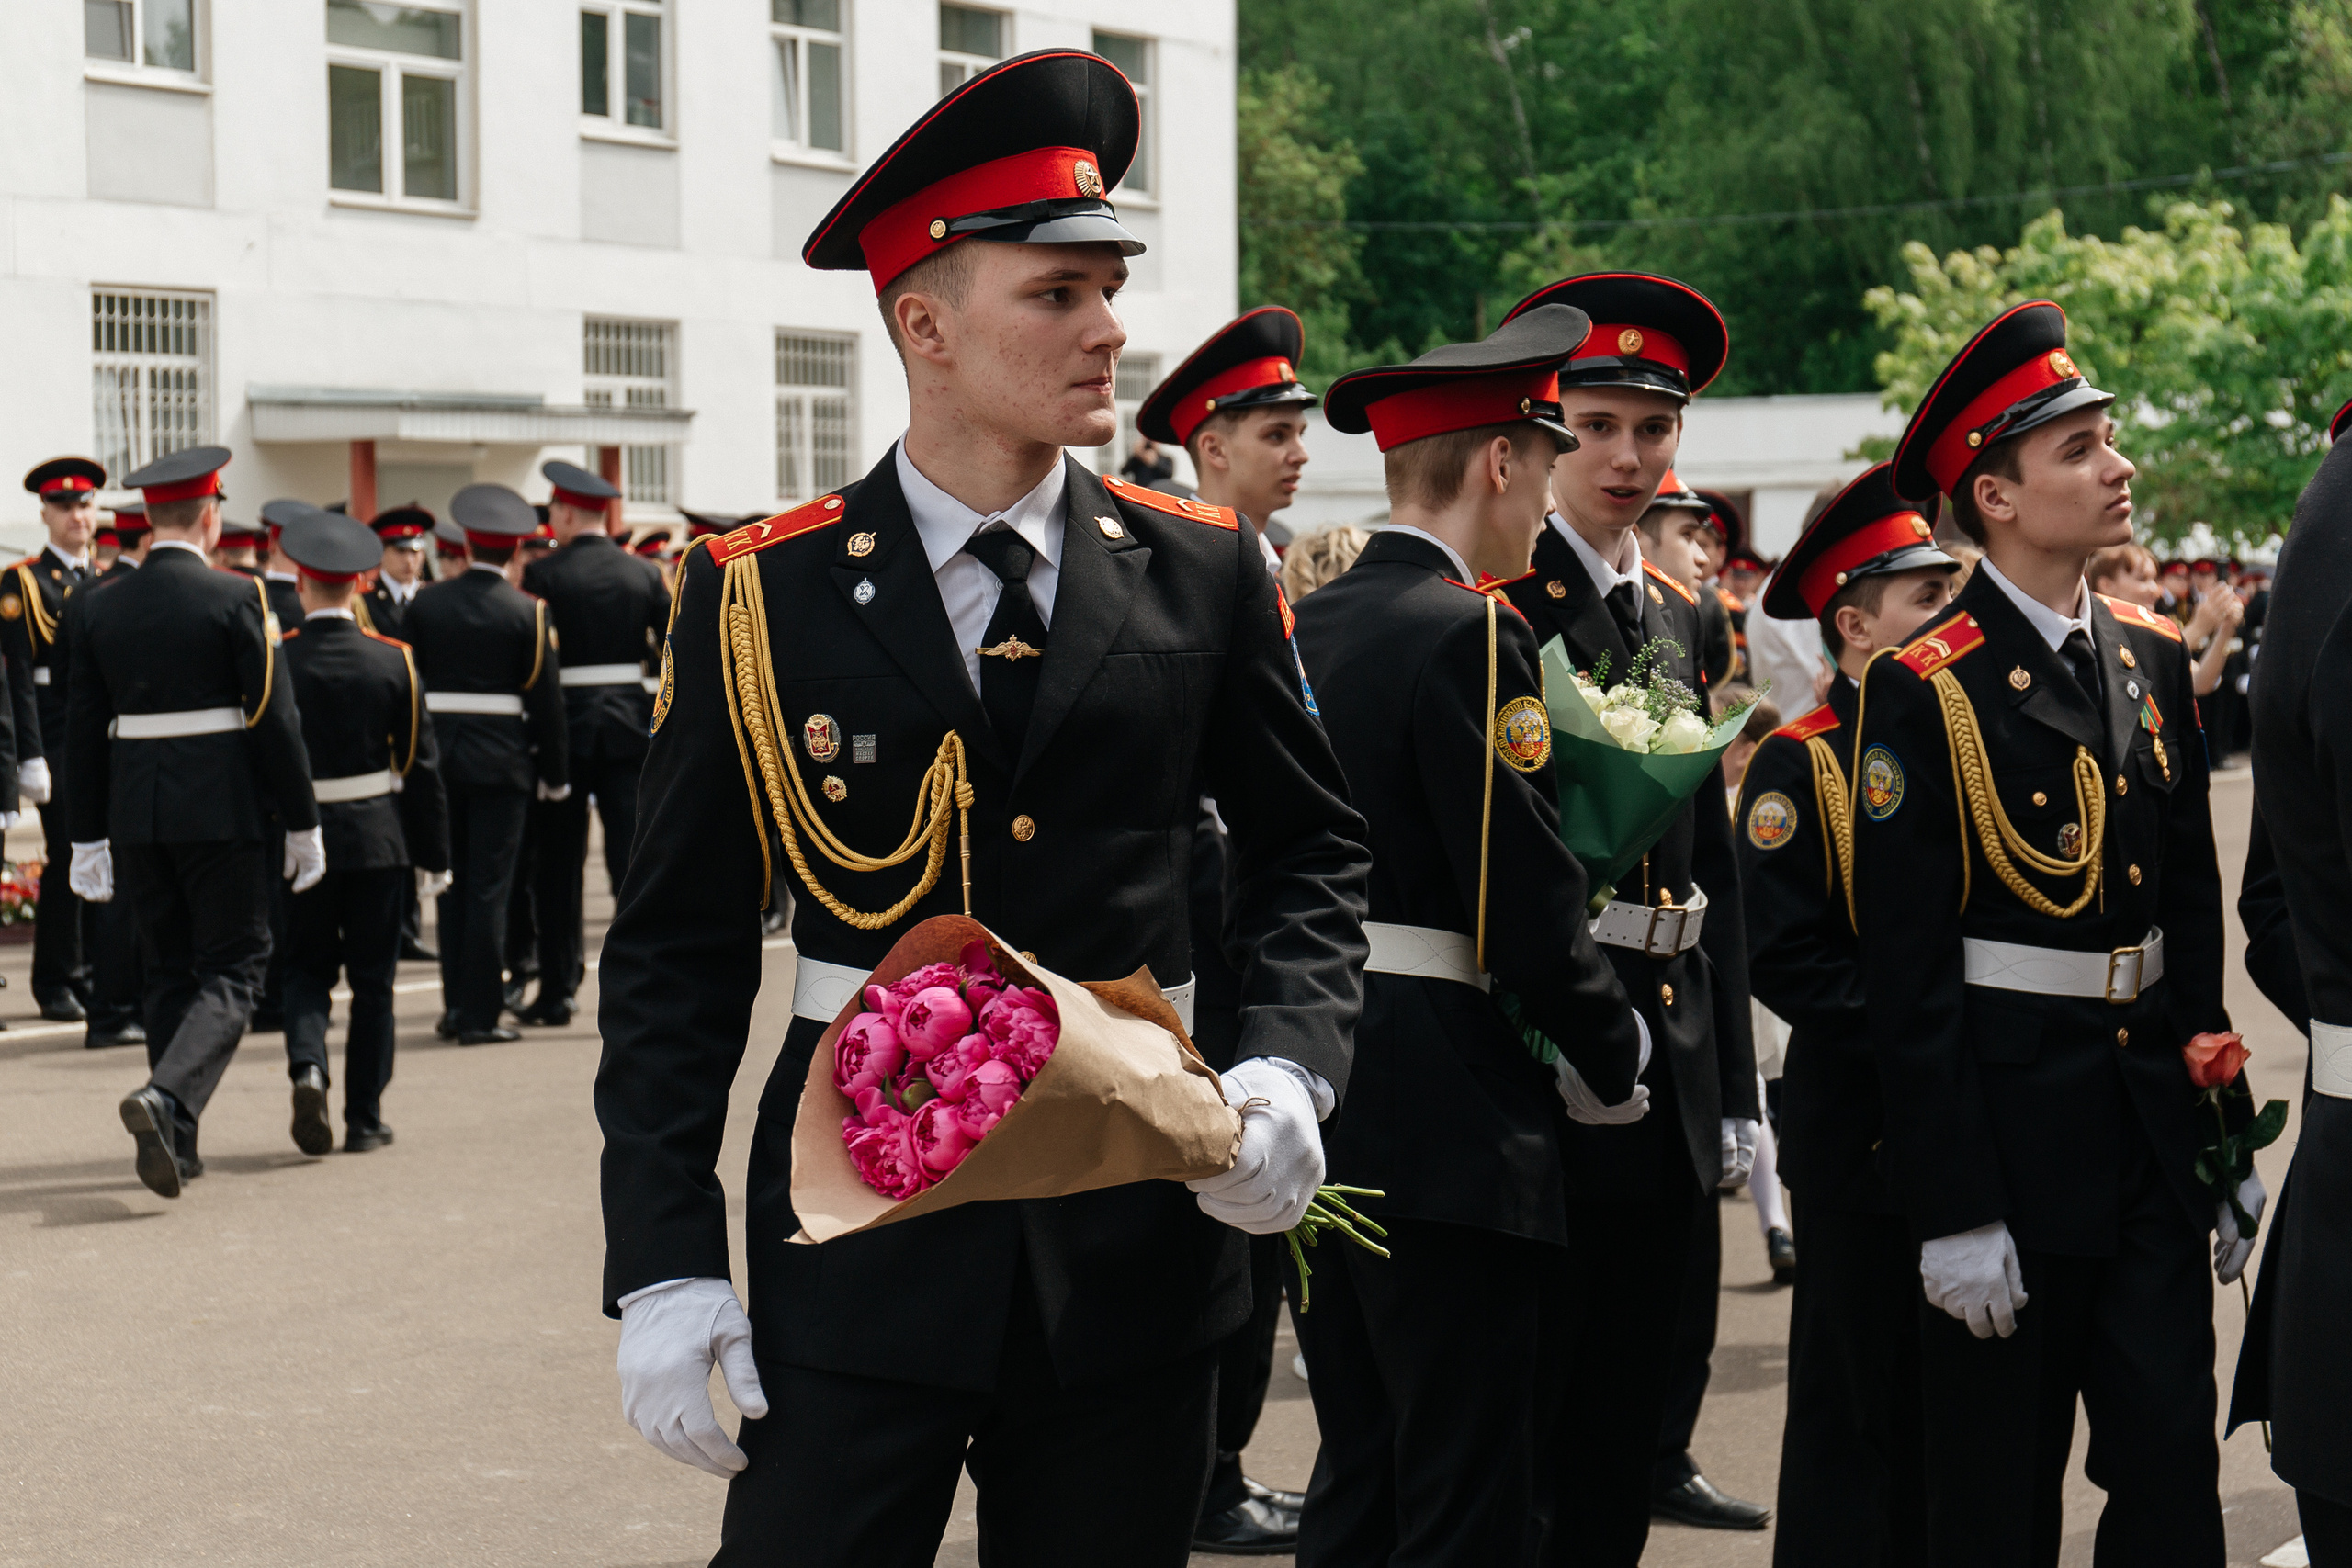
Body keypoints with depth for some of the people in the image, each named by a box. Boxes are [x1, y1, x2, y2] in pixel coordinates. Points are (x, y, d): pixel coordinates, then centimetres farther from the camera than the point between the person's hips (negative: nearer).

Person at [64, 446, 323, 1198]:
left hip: (135, 812, 5)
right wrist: (303, 824, -3)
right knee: (232, 970, 2)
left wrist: (88, 837, 12)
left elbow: (84, 730, 6)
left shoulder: (100, 608, 5)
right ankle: (165, 1096, -21)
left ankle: (177, 1140, 15)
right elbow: (275, 718, -10)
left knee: (170, 970, 16)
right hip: (220, 810, -5)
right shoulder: (236, 599, -9)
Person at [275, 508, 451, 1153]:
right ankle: (365, 1118, 10)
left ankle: (309, 1065, -14)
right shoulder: (393, 660, -4)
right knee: (372, 979, 8)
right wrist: (435, 853, 6)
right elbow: (420, 765, -1)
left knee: (305, 968, 13)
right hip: (378, 839, 0)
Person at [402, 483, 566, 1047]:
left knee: (451, 883, 14)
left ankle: (455, 1005, 18)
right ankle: (479, 1014, 0)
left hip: (438, 753, 3)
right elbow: (545, 697, -5)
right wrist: (555, 772, 4)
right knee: (488, 887, 0)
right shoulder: (526, 611, -7)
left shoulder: (424, 604, 1)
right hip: (502, 761, -3)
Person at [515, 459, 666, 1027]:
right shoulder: (644, 574, 4)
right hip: (630, 725, 2)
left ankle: (557, 991, 10)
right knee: (634, 853, 2)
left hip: (566, 725, -2)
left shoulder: (545, 575, -7)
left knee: (559, 863, 7)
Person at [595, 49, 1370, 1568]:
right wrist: (663, 1261, -7)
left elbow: (1312, 848, 11)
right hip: (859, 1255, -2)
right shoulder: (759, 600, -3)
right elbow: (678, 949, -1)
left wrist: (1289, 1068, -8)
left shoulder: (1205, 572, 2)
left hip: (1135, 1237, 2)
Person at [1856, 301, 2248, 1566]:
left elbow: (2194, 905, 15)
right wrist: (1954, 1210, -14)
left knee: (2175, 1465, 6)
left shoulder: (2153, 658, 9)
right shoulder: (1923, 689, -11)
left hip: (2151, 1126, 5)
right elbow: (1905, 970, -12)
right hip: (2007, 1123, -5)